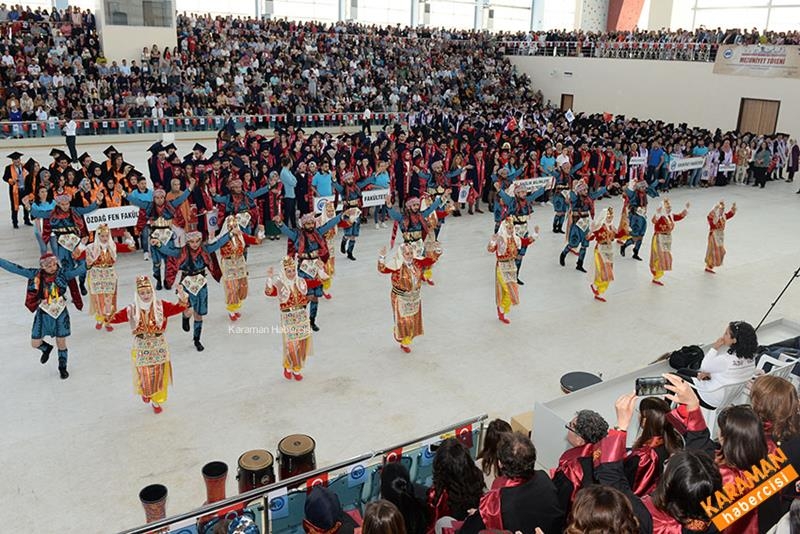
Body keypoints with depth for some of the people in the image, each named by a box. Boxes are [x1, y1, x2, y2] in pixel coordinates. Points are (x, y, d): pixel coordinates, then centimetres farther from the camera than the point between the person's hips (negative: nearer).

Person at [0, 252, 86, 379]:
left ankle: (62, 367, 33)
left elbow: (80, 269, -23)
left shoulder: (63, 273, -11)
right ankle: (47, 348, 45)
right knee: (35, 343, 9)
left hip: (60, 313, -1)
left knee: (61, 344, 9)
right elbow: (15, 268, -6)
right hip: (43, 314, 1)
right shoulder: (35, 274, -8)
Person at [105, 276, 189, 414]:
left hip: (159, 348, 1)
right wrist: (108, 315, -36)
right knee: (145, 376, 12)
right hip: (141, 349, 0)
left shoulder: (161, 305, -10)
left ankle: (156, 401, 37)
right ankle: (145, 392, 48)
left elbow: (178, 308, -18)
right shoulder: (132, 310, -10)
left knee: (159, 376, 13)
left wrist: (182, 298, -36)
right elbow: (117, 318, -15)